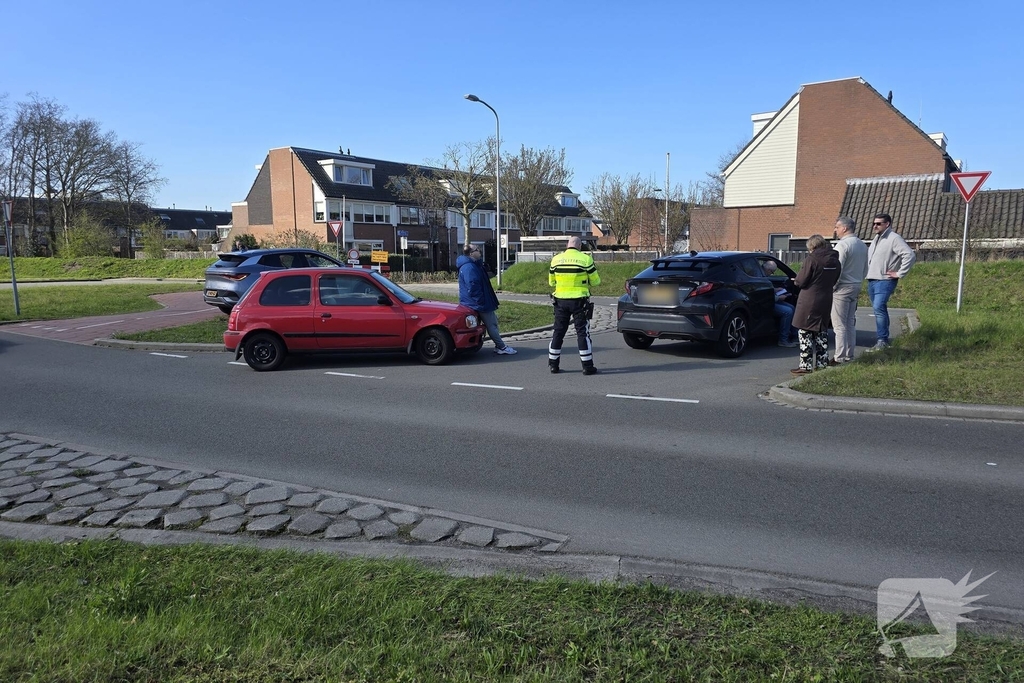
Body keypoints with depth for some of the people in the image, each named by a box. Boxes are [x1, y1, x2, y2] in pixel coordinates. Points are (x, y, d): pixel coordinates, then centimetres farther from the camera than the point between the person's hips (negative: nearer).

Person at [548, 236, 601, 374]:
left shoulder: (556, 259, 2)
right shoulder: (585, 259, -8)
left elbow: (551, 282, 11)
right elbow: (595, 281, -1)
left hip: (560, 301, 3)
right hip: (579, 301, -3)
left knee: (558, 332, 12)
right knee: (582, 332, 2)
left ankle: (553, 364, 17)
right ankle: (587, 366, 3)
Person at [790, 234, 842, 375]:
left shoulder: (811, 259, -14)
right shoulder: (835, 260, 8)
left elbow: (801, 281, -13)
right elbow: (834, 281, 15)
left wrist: (796, 281, 8)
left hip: (809, 302, -7)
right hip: (826, 301, 7)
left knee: (805, 334, 0)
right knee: (821, 333, 16)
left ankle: (806, 366, 0)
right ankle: (822, 363, 21)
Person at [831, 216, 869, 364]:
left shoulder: (842, 245, -15)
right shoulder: (862, 245, 13)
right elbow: (865, 270, 18)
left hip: (842, 288, -9)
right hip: (856, 288, 9)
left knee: (839, 325, -6)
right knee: (850, 324, 13)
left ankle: (840, 357, -5)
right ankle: (849, 354, 17)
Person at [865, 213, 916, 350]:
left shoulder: (894, 239, -10)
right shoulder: (877, 238, 18)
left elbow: (910, 255, -18)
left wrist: (899, 273, -16)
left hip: (885, 281, -9)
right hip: (872, 280, 9)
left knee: (879, 308, -19)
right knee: (879, 309, 12)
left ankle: (882, 340, -17)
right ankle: (883, 338, 20)